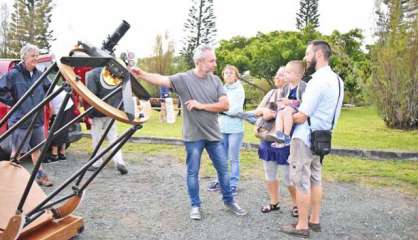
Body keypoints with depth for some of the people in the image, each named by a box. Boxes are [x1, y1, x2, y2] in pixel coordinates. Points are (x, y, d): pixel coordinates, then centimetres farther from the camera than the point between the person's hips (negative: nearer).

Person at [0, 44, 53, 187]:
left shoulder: (39, 75, 7)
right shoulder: (13, 74, -12)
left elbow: (49, 87, 24)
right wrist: (12, 101, -11)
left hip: (37, 120, 6)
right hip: (20, 120, -6)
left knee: (36, 148, 15)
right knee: (17, 151, 3)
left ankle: (40, 176, 25)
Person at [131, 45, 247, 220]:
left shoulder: (215, 80, 1)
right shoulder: (184, 79, -9)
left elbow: (225, 105, -6)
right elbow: (162, 79, -23)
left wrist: (201, 105, -15)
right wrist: (142, 74, -39)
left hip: (213, 134, 3)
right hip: (193, 136, -3)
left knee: (223, 169, 12)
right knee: (193, 172, 8)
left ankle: (229, 201, 31)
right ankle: (195, 206, 25)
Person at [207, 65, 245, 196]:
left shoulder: (239, 90, -4)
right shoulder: (222, 89, 10)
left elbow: (234, 110, -13)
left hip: (235, 128, -5)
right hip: (222, 127, 5)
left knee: (233, 158, 3)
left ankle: (233, 184, 13)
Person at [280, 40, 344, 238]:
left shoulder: (318, 81, -20)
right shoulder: (336, 79, 10)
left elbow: (301, 117, -20)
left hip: (305, 139, -9)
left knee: (301, 181, 0)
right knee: (314, 179, 16)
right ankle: (314, 221, 27)